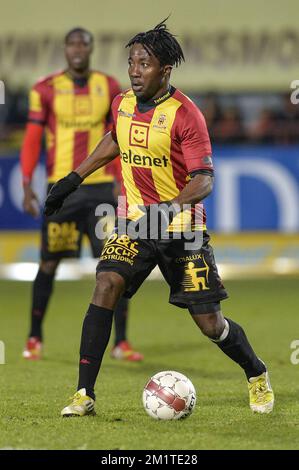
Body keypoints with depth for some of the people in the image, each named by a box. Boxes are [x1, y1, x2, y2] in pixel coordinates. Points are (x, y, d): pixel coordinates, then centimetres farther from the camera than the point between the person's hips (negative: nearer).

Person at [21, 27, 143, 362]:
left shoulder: (108, 88, 6)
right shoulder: (46, 90, 0)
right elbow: (32, 139, 1)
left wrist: (123, 184, 7)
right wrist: (27, 185, -7)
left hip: (100, 187, 1)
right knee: (49, 263, 5)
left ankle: (120, 342, -1)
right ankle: (34, 338, 21)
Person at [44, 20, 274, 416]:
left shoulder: (185, 114, -17)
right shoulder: (122, 105, 2)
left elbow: (204, 180, -19)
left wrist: (167, 209, -35)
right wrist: (74, 178, 23)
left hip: (182, 230, -4)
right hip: (134, 222, 4)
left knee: (210, 324, 0)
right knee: (107, 285, -20)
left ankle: (257, 375, 30)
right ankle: (84, 394, -18)